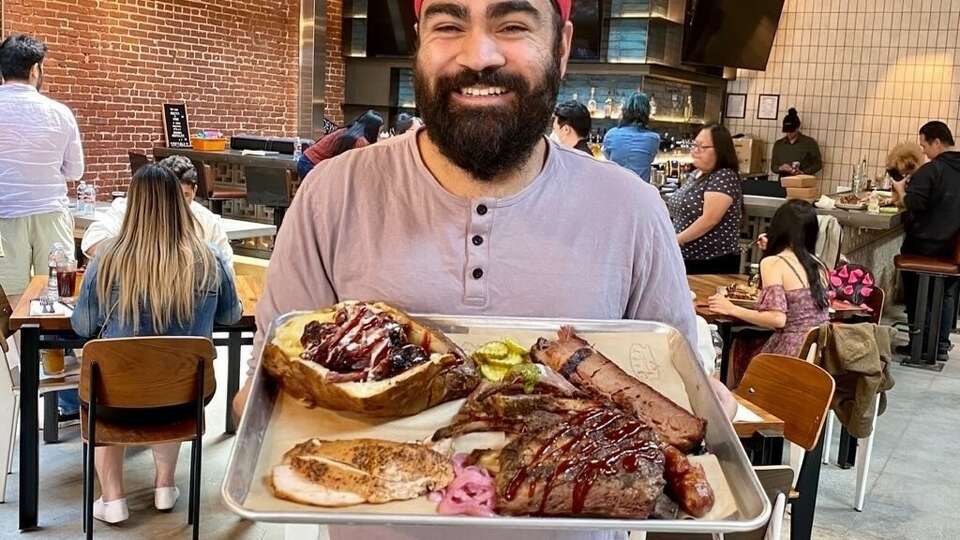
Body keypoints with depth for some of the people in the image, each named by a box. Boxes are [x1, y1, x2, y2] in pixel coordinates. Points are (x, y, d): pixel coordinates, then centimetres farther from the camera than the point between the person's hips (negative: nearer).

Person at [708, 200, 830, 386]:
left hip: (795, 353, -6)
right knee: (749, 343, 26)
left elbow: (777, 319, -19)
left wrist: (732, 309, -8)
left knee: (736, 349, 18)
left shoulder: (773, 263, -9)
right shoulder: (817, 264, 10)